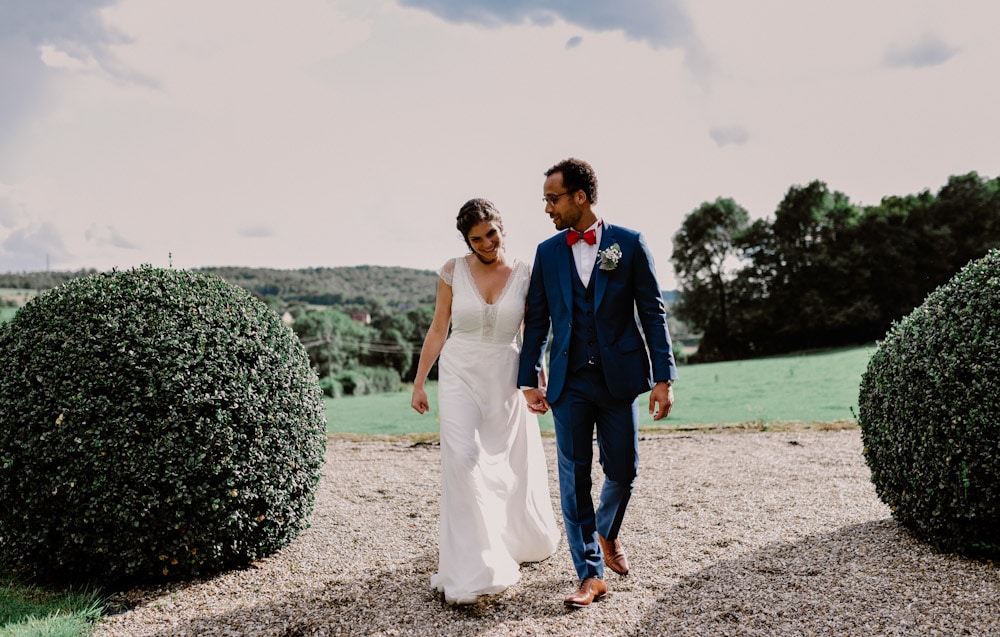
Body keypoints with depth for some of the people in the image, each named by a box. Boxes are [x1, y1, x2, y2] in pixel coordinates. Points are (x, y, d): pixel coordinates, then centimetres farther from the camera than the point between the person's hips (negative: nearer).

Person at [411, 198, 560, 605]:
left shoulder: (525, 275, -2)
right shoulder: (453, 271, -3)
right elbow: (438, 329, 4)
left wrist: (539, 382, -7)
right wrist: (419, 381, 4)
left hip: (504, 377, 1)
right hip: (459, 374, -1)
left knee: (508, 464, 13)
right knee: (462, 461, -15)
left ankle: (523, 539, 45)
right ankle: (468, 573, -8)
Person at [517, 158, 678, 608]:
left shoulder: (629, 244, 0)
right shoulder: (547, 252, 7)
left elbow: (653, 313, -1)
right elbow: (537, 321, 9)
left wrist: (663, 377, -6)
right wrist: (528, 380, 5)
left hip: (619, 377, -1)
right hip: (569, 382, 2)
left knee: (623, 471, 7)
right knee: (574, 478, 1)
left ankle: (606, 534, 38)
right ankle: (591, 574, 12)